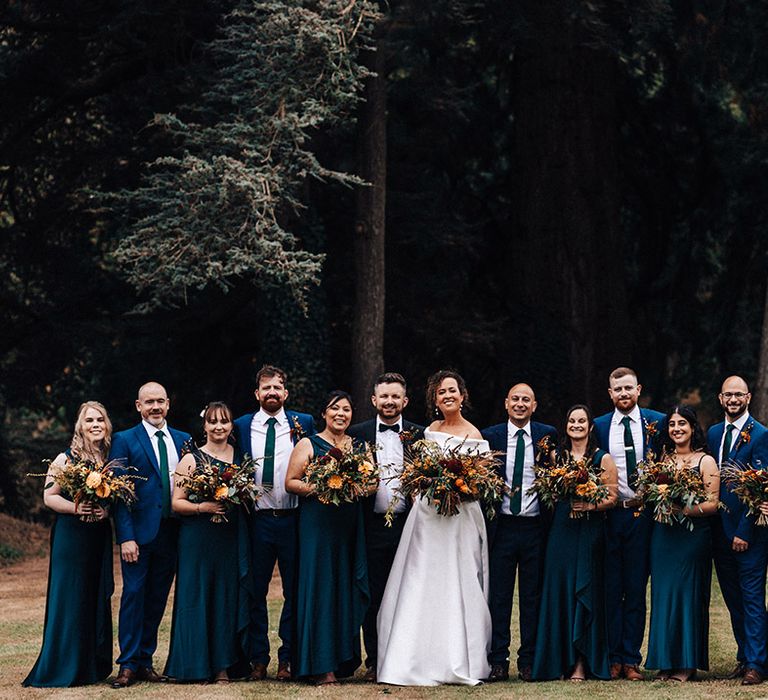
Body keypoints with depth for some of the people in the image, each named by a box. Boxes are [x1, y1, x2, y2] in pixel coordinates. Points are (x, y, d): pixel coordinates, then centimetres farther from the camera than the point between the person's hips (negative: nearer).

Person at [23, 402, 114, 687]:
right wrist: (76, 508, -20)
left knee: (98, 598, 6)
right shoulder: (66, 459, -5)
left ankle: (94, 667, 14)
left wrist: (107, 510, -6)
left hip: (100, 536, 5)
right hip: (70, 534, -5)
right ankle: (62, 667, 3)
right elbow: (49, 496, -5)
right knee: (69, 599, -4)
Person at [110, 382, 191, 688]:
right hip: (140, 532, -4)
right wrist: (126, 537, -15)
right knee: (133, 595, -3)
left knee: (157, 599, 8)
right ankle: (128, 665, 2)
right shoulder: (125, 441, -2)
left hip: (171, 533, 4)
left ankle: (146, 660, 17)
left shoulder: (183, 440, 11)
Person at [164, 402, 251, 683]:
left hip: (234, 538, 3)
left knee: (231, 596, 1)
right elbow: (177, 503, -3)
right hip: (198, 538, -3)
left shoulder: (240, 456, 11)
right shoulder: (192, 459, 0)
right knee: (199, 596, -3)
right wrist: (203, 507, -19)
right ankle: (199, 663, 5)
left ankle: (225, 664, 7)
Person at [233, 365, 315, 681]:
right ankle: (258, 659, 13)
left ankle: (288, 658, 13)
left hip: (293, 520, 0)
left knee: (295, 592, 5)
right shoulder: (241, 426, 6)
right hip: (257, 521, 1)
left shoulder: (304, 424, 4)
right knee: (256, 593, 5)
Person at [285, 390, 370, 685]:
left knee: (347, 588, 3)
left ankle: (343, 658, 11)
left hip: (350, 525, 4)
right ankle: (320, 664, -4)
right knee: (318, 587, -6)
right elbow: (291, 482, -2)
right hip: (317, 523, -4)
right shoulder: (308, 445, 3)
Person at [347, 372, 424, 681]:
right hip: (372, 526, 0)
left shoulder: (419, 435, 6)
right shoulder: (357, 434, 6)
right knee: (373, 597, 4)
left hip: (408, 525, 0)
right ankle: (374, 661, 12)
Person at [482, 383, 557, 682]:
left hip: (535, 526, 0)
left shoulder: (548, 435, 3)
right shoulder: (490, 436, 2)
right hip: (501, 527, 0)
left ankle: (529, 662, 13)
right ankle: (498, 662, 8)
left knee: (532, 597, 6)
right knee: (498, 596, 3)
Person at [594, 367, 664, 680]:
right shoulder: (599, 426, 6)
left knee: (636, 589, 4)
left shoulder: (657, 422, 3)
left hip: (643, 514, -1)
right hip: (609, 514, 1)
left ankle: (631, 659, 8)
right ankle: (614, 658, 8)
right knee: (612, 589, 3)